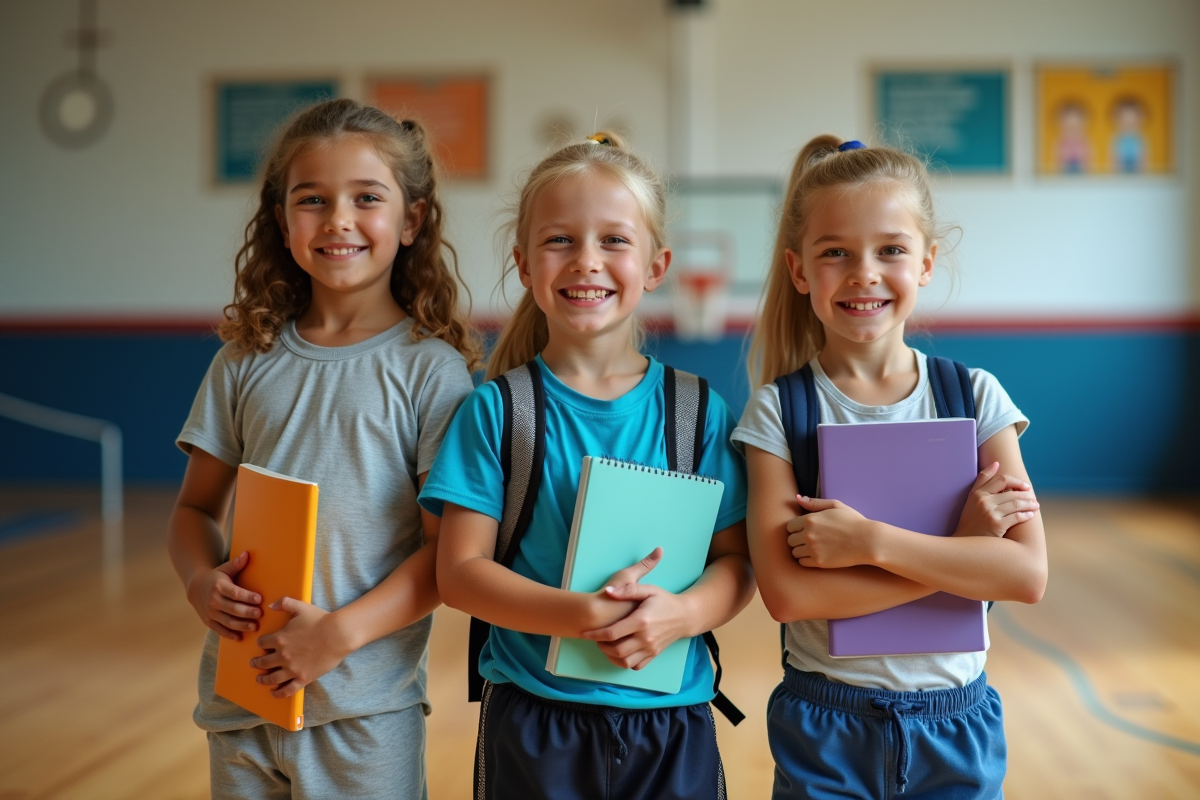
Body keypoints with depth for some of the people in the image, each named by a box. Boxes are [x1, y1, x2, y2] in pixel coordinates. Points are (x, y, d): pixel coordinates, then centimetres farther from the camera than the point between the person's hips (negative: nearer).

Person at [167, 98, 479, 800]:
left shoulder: (431, 369, -7)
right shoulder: (246, 362, 5)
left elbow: (449, 547, -9)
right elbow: (196, 508, 12)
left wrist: (340, 632, -17)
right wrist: (201, 581, -8)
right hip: (241, 692, 4)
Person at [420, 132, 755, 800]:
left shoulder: (699, 412, 0)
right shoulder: (496, 411, -4)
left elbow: (738, 562, 1)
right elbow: (460, 570, -7)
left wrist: (683, 612, -19)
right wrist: (577, 615, -20)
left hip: (673, 726, 1)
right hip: (532, 725, -1)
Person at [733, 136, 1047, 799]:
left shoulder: (975, 396, -4)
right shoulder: (778, 412, -8)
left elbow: (1028, 574, -13)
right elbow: (785, 592, -18)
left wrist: (869, 540, -21)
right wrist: (959, 549, -19)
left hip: (956, 722, 2)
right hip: (823, 726, -1)